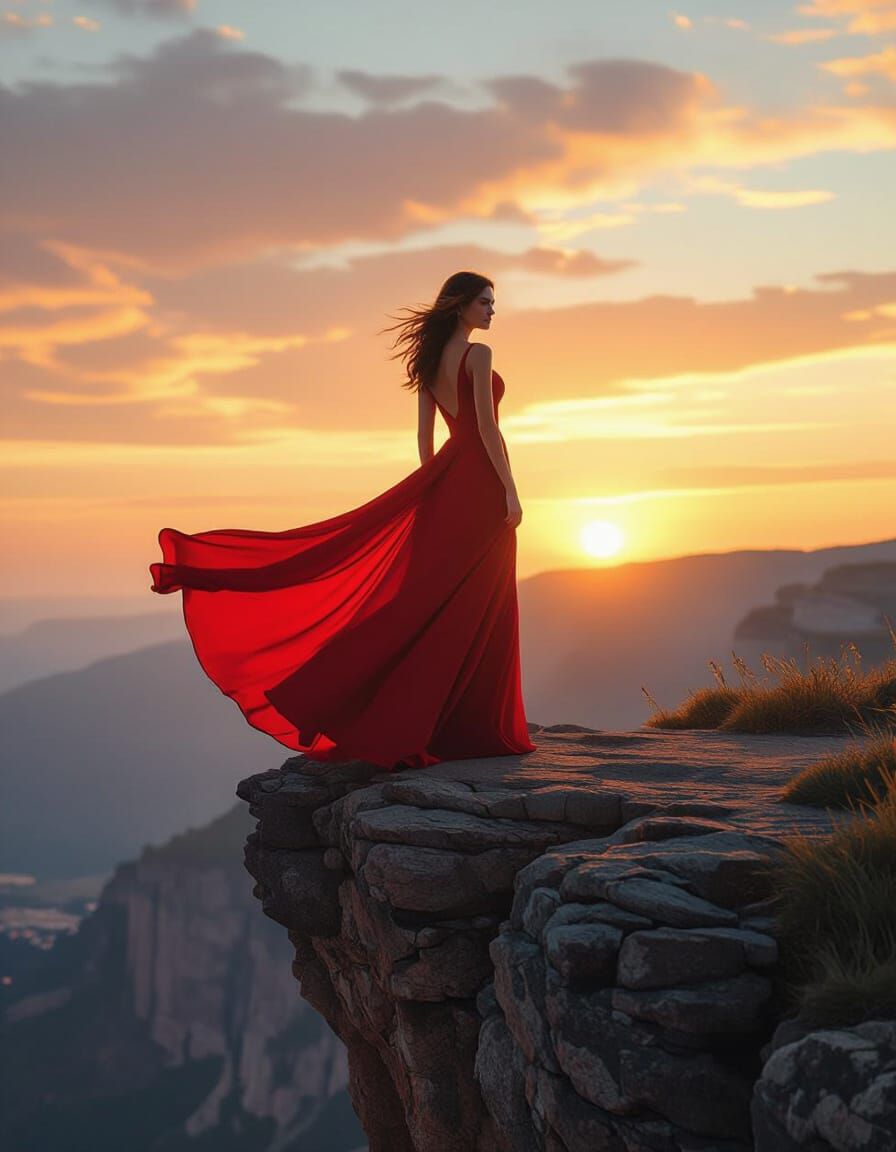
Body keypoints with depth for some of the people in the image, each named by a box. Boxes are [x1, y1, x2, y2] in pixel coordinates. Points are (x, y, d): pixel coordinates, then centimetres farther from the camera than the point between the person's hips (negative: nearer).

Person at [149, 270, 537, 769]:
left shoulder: (429, 359, 13)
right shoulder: (478, 354, -11)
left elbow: (424, 436, 14)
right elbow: (487, 426, -17)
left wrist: (433, 494, 19)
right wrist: (511, 490, -15)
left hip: (447, 480, 8)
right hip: (481, 482, -8)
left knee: (435, 601, 7)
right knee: (477, 609, -4)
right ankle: (474, 726, -2)